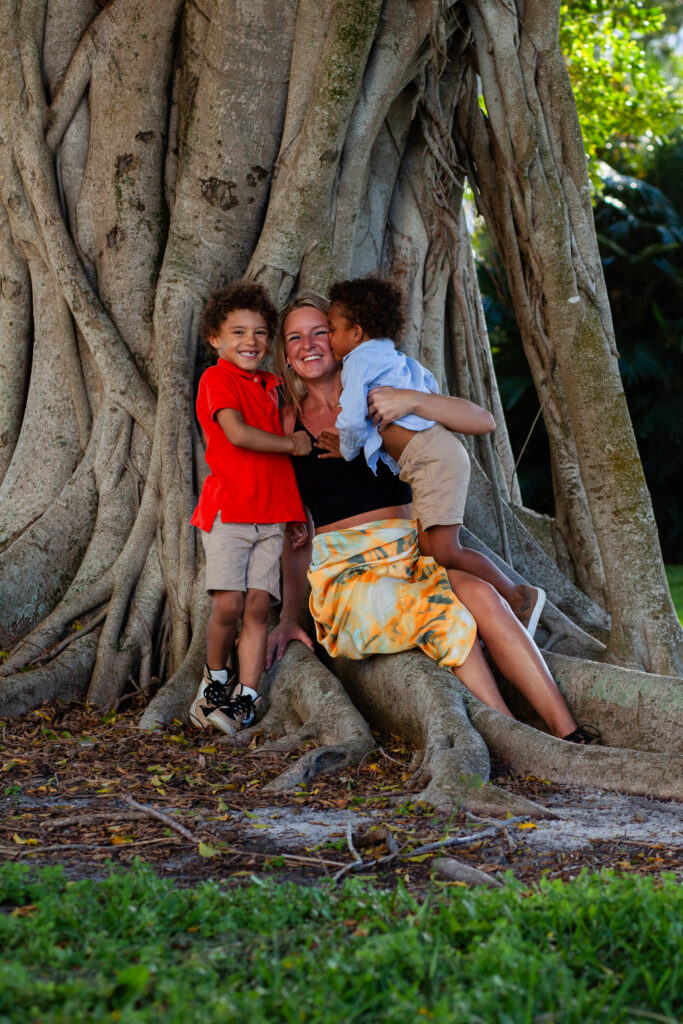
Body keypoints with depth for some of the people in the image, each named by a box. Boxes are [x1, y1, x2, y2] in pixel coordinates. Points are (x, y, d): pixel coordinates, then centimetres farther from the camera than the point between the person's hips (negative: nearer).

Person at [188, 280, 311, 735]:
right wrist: (292, 443, -7)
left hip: (272, 514, 5)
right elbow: (238, 433, -18)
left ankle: (246, 696, 0)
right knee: (228, 605, -10)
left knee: (258, 607, -2)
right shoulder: (217, 379, -3)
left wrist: (295, 510, 17)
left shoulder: (271, 386, 18)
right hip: (227, 509, -5)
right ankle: (215, 678, 15)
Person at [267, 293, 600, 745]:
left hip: (408, 554, 1)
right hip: (343, 571, -1)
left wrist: (412, 399, -18)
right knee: (447, 616, -33)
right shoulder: (289, 420, 10)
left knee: (481, 595, -32)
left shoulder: (376, 398, 9)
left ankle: (568, 732, -35)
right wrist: (289, 617, 10)